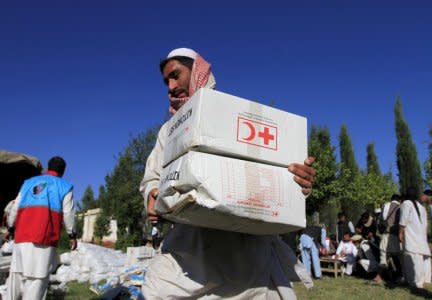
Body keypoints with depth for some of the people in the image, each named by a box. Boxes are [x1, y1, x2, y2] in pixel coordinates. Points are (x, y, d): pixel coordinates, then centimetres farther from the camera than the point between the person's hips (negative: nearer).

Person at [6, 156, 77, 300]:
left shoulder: (28, 183, 20)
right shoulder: (64, 186, 7)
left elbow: (15, 209, 17)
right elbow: (68, 214, 2)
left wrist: (10, 227, 29)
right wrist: (72, 235, 11)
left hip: (22, 238, 4)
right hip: (45, 239, -4)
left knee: (17, 276, 11)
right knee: (37, 280, -4)